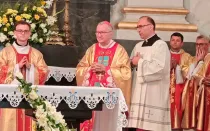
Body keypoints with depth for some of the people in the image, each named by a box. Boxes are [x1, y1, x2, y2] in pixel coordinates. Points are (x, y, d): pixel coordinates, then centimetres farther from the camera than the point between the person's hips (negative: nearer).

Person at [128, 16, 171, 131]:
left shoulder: (160, 45, -6)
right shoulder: (138, 46, 18)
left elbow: (159, 67, -19)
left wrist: (140, 62, -8)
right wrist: (133, 63, -2)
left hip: (153, 95, -7)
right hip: (139, 93, 7)